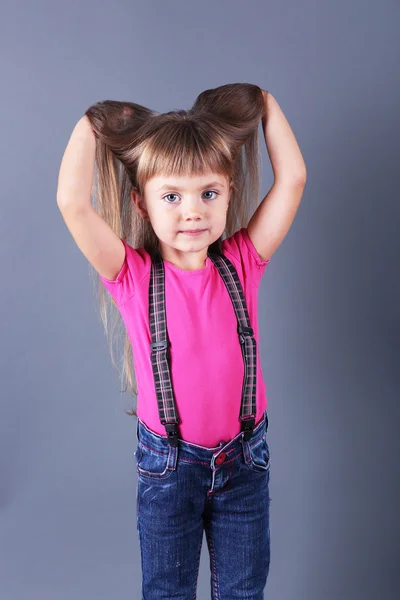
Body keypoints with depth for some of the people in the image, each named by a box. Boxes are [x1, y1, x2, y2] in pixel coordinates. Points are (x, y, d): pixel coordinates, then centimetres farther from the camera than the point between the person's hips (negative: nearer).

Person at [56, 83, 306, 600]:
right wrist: (91, 125, -13)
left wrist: (267, 106, -4)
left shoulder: (242, 262, -10)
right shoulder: (133, 276, -15)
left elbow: (292, 179, -14)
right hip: (168, 463, -1)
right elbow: (72, 201, -27)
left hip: (244, 458, 2)